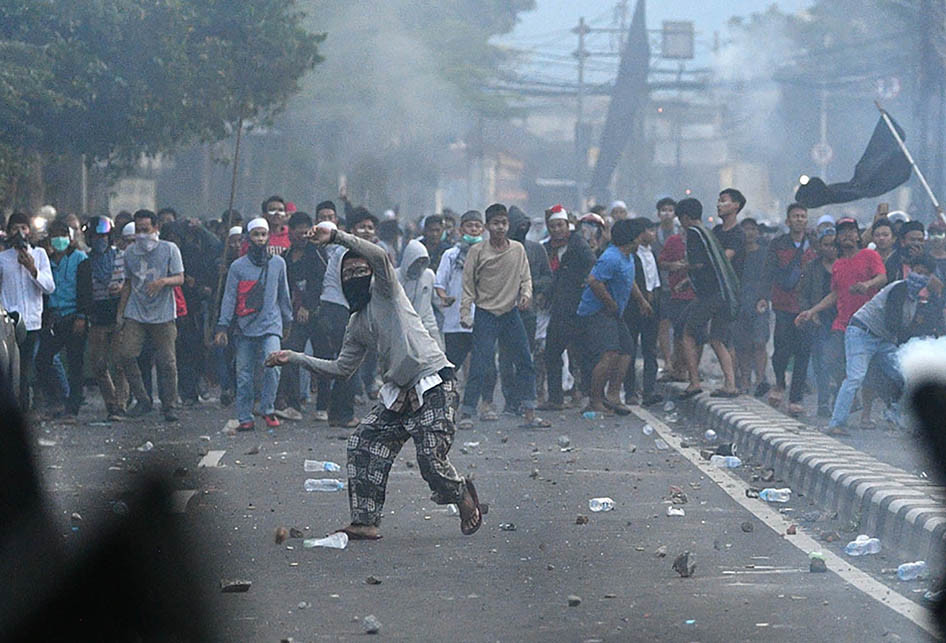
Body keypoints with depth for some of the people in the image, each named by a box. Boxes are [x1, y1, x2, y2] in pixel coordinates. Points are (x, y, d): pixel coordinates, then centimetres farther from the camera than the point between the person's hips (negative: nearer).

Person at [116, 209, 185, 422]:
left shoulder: (169, 249, 0)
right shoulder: (130, 252, 10)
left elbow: (180, 278, -4)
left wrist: (163, 281, -25)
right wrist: (120, 312, 15)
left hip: (163, 316, -3)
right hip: (135, 314, 3)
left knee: (167, 362, -4)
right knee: (126, 354, -12)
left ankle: (169, 406, 9)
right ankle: (142, 400, 1)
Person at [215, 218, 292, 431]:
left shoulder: (278, 263, 7)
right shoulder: (238, 266, 2)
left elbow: (283, 295, 17)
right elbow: (229, 298, 1)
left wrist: (288, 321, 19)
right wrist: (222, 327, -5)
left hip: (271, 325, 0)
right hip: (245, 326, 0)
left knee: (272, 366, -19)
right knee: (244, 374, 2)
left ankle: (267, 409, -3)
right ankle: (245, 417, 9)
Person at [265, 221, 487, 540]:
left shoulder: (385, 291, 2)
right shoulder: (357, 325, 20)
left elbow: (380, 256, -19)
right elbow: (341, 368, 24)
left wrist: (336, 236, -18)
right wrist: (295, 358, 23)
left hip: (434, 384, -8)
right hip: (399, 391, 8)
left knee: (432, 461, -15)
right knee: (363, 444, -5)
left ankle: (464, 498, 17)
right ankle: (365, 522, -1)